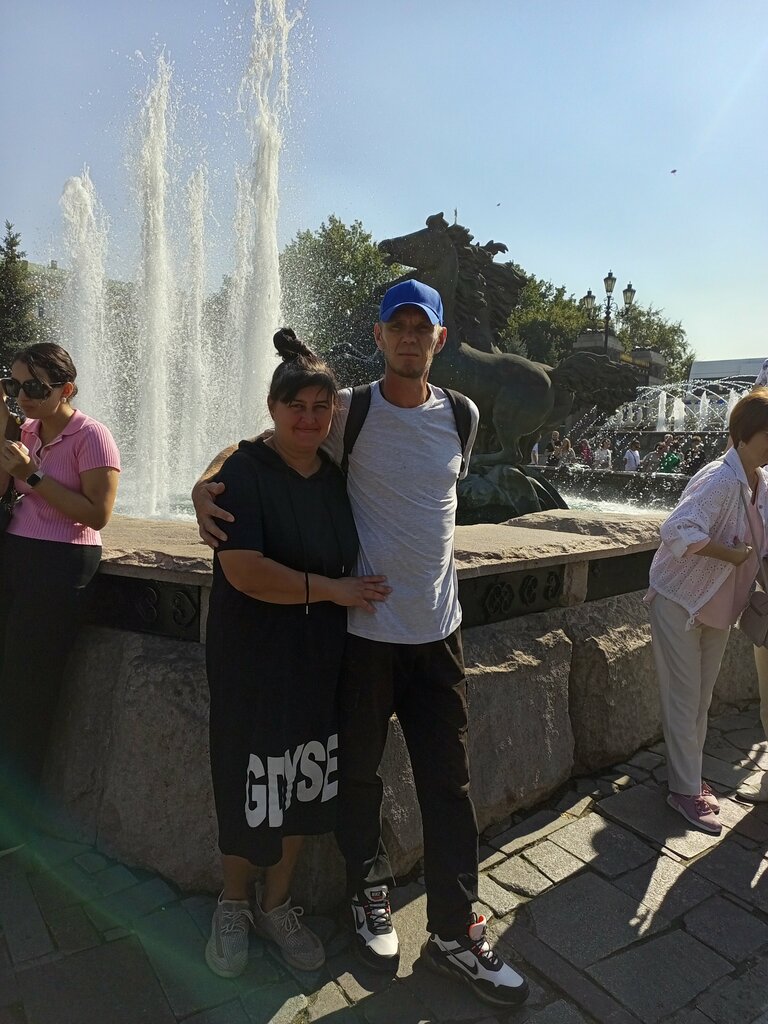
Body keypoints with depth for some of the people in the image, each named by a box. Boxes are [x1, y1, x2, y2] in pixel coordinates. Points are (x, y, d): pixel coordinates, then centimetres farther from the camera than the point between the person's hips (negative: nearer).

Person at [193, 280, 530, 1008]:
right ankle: (369, 895, 40)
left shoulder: (461, 415, 3)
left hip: (437, 626, 3)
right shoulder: (348, 413, -7)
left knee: (448, 782, 10)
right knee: (358, 773, 14)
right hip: (363, 626, -3)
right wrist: (203, 485, -22)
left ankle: (454, 933, 28)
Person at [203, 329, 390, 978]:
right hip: (253, 658, -5)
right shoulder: (243, 471, -13)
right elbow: (243, 570, -25)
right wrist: (334, 590, -19)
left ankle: (276, 905, 37)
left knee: (306, 785, 14)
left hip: (320, 660, 5)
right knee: (251, 785, 8)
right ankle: (234, 905, 36)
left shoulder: (338, 478, 5)